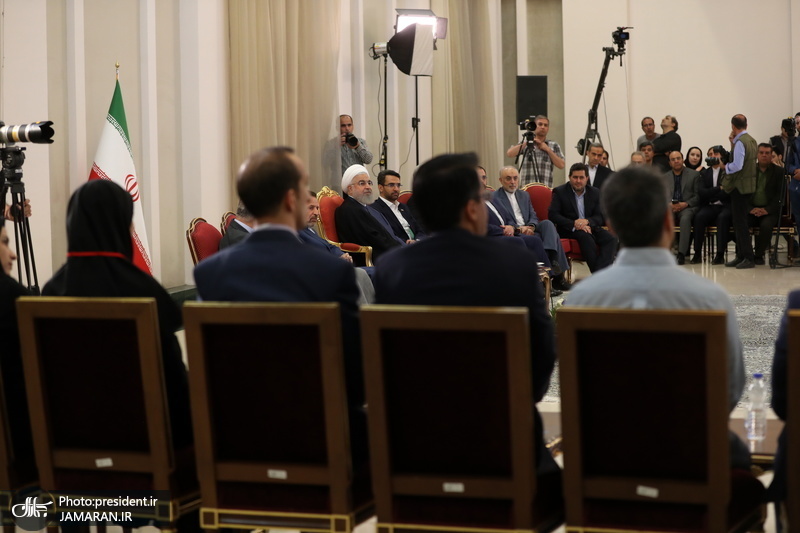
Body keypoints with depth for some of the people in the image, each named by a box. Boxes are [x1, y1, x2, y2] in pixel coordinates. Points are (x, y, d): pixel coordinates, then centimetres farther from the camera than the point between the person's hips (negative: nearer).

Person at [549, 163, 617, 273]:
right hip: (568, 230, -4)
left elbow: (600, 217, 6)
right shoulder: (559, 192, 3)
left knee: (611, 239, -24)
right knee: (585, 236, -36)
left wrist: (587, 221, -19)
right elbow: (553, 215, -8)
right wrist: (574, 224, -22)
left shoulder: (595, 193, 13)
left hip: (590, 227, 4)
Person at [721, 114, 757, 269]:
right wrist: (733, 143, 11)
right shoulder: (751, 140, 13)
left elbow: (737, 165, -25)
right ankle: (741, 256, 18)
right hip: (749, 184, 10)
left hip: (740, 186, -10)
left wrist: (725, 167, -7)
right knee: (739, 221, 15)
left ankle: (749, 258, -7)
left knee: (740, 223, -6)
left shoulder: (740, 142, -17)